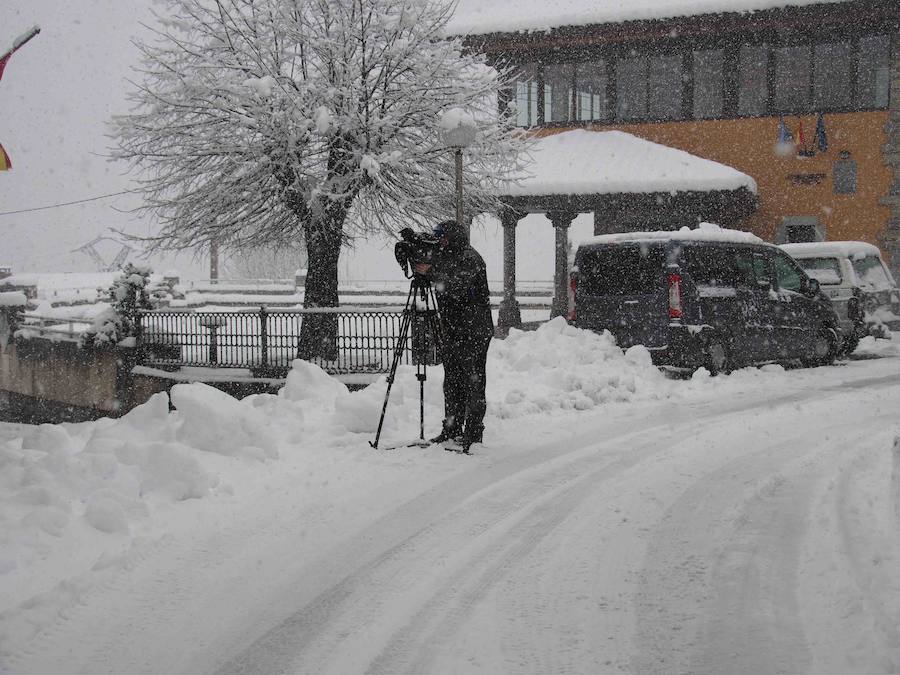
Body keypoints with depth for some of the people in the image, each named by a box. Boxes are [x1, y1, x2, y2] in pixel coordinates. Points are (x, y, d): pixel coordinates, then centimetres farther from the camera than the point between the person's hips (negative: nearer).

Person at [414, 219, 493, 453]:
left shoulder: (470, 258, -12)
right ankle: (452, 429, 19)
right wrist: (416, 262, 4)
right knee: (452, 381, 12)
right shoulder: (444, 256, 16)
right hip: (453, 331, 9)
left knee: (473, 381, -5)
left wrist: (430, 273, -19)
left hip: (474, 331, -9)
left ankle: (473, 433, -2)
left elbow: (456, 286, -24)